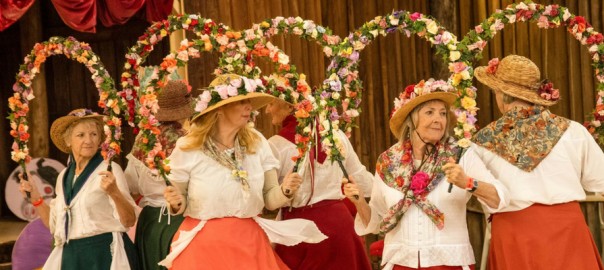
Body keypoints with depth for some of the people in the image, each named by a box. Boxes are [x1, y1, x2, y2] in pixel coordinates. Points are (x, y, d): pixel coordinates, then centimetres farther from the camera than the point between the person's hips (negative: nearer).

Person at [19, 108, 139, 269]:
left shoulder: (109, 170, -8)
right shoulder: (63, 177, 9)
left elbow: (129, 221, -14)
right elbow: (55, 225, 15)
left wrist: (114, 192, -29)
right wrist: (35, 197, 6)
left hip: (105, 255, -5)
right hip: (71, 257, 5)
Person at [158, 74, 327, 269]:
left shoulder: (257, 143, 1)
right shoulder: (188, 149, -8)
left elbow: (269, 200, 2)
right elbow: (180, 204, 2)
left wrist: (284, 190, -18)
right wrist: (176, 202, -19)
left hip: (249, 244, 3)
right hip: (203, 246, -3)